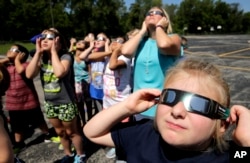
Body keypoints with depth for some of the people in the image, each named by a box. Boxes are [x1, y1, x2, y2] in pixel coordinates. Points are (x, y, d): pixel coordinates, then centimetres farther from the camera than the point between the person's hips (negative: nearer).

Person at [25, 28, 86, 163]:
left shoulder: (65, 56, -17)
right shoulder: (41, 58, 1)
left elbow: (60, 72, -37)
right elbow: (29, 74, -13)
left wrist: (53, 51, -26)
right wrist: (38, 52, -14)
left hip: (66, 103, -6)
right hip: (49, 103, 6)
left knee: (71, 132, 12)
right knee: (60, 132, 22)